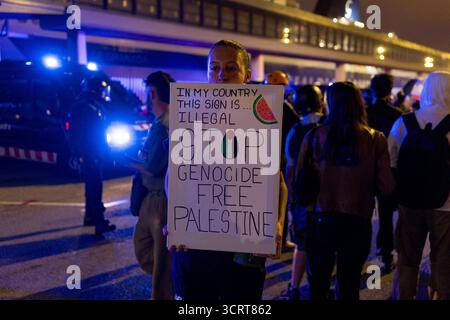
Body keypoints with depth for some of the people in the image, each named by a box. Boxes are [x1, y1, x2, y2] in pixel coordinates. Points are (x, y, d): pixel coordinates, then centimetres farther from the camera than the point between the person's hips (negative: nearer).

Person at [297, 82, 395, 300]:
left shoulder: (314, 136, -8)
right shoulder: (375, 139, -7)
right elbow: (386, 187, -7)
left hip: (319, 219, 0)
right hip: (357, 221, 0)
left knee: (318, 285, 17)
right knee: (349, 287, 17)